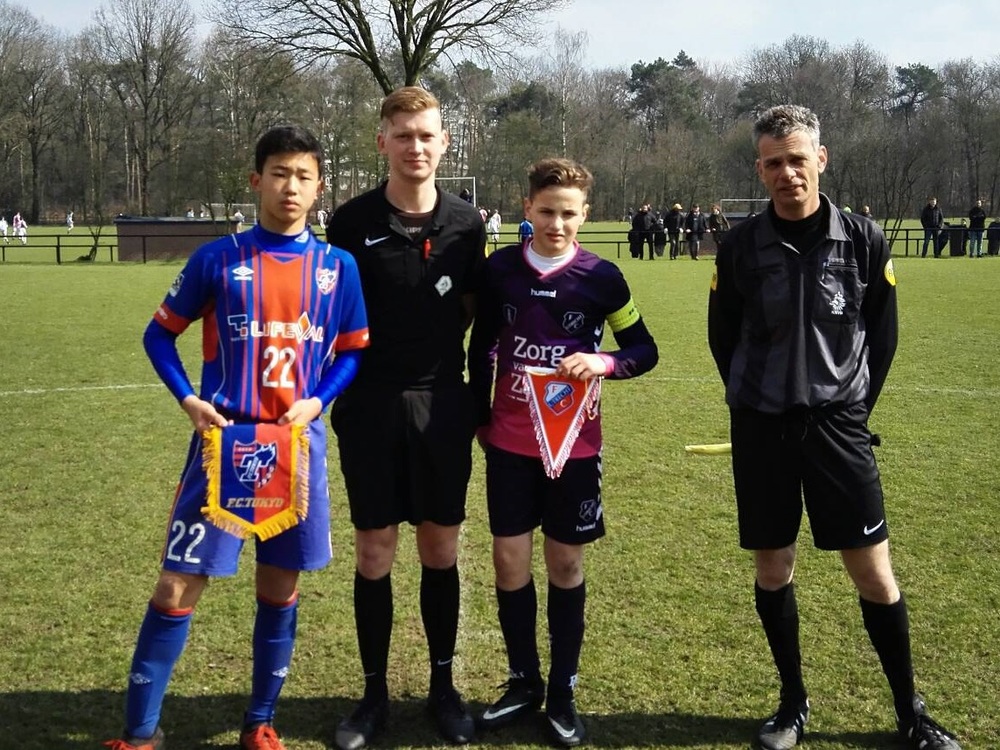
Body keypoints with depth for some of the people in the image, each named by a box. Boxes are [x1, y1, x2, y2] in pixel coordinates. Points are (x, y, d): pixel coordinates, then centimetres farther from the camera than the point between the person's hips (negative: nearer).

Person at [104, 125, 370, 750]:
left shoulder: (337, 267, 2)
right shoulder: (219, 258, -3)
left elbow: (353, 352, 10)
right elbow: (160, 334, 6)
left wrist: (318, 400, -7)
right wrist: (188, 400, -7)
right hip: (225, 440, -2)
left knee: (281, 586, 10)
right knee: (179, 585, -3)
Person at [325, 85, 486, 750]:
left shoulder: (467, 223, 2)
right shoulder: (352, 221, -3)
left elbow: (474, 314, 10)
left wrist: (481, 396, 7)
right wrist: (332, 389, -1)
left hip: (442, 402, 1)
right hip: (370, 404, -1)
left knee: (441, 550, 9)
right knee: (374, 553, 5)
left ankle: (443, 685, 25)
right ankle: (375, 694, 19)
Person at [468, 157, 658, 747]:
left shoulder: (601, 277, -6)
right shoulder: (500, 269, -1)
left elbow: (645, 351, 0)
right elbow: (481, 347, 9)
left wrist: (604, 362, -19)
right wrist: (479, 417, 10)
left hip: (573, 444, -1)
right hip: (510, 441, 2)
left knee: (566, 565, 7)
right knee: (510, 561, 4)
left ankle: (563, 693, 20)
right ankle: (524, 682, 22)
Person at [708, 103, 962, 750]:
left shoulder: (864, 241, -3)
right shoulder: (741, 248, -2)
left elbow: (882, 335, 6)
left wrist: (852, 406, 7)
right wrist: (758, 406, 10)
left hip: (839, 424, -1)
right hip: (761, 428, 1)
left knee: (874, 573, 0)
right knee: (773, 569, 7)